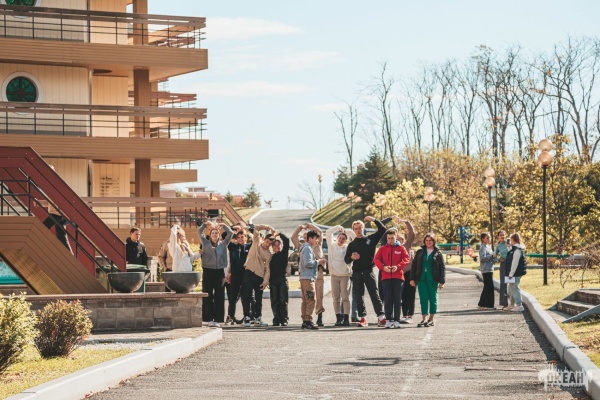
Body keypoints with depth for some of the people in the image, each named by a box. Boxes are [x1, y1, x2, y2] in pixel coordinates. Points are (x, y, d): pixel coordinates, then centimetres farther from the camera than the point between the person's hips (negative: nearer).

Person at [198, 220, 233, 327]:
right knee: (208, 296, -1)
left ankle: (217, 319, 2)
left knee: (219, 296, 0)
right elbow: (199, 231, 5)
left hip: (220, 271, 1)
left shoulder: (223, 244, 11)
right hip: (208, 271, -1)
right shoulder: (206, 243, 9)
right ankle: (209, 319, 1)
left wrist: (223, 225, 5)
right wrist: (205, 224, 5)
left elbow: (230, 233, 7)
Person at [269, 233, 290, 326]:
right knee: (274, 301, 0)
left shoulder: (284, 254, 9)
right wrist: (269, 281, 4)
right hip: (273, 280, 2)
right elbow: (269, 268, 13)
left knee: (283, 301, -4)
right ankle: (276, 320, 2)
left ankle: (284, 320, -4)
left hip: (283, 279, -2)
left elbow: (287, 241, 0)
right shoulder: (272, 256, 16)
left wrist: (279, 234, 3)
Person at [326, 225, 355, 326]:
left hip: (345, 275, -2)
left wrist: (346, 231, 1)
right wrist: (338, 228, 2)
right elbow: (328, 233, 7)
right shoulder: (332, 245, 9)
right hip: (334, 275, 2)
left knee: (345, 297, -4)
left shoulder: (348, 247, 5)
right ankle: (338, 318, 7)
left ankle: (346, 318, -3)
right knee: (336, 298, 3)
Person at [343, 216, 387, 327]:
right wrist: (351, 257, -11)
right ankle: (363, 317, 4)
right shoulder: (352, 244, 15)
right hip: (357, 273, 3)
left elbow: (382, 229, 5)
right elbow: (346, 260, 11)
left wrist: (374, 220, -6)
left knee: (374, 294, -6)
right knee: (359, 296, 2)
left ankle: (381, 316, -9)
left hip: (368, 271, -3)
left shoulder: (371, 239, 10)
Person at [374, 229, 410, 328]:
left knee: (397, 299, 0)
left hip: (398, 276, 0)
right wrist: (383, 267, -16)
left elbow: (407, 259, -2)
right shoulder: (382, 249, 12)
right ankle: (388, 320, 1)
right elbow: (376, 259, 2)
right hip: (386, 277, 0)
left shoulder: (401, 248, 9)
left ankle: (396, 320, 2)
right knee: (387, 299, -2)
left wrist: (398, 266, -17)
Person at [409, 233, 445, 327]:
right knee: (423, 299, -1)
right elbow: (414, 265, 10)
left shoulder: (438, 253, 3)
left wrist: (442, 281, -5)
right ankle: (424, 319, 0)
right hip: (421, 279, 2)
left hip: (433, 280, -2)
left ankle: (431, 319, 12)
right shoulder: (420, 252, 10)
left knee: (432, 299, 4)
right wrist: (412, 278, 2)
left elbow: (442, 268, 2)